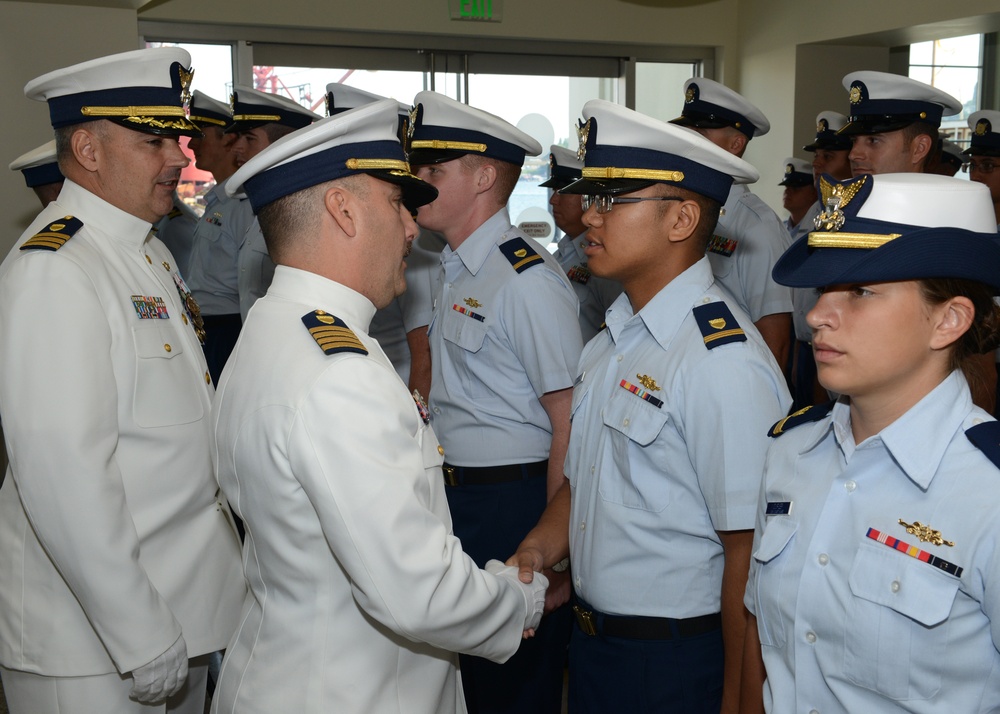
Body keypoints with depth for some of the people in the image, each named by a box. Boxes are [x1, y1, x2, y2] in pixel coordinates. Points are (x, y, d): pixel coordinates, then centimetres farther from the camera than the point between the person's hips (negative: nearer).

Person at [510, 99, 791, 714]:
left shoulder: (724, 363, -23)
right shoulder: (617, 337, 5)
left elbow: (750, 554, -22)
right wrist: (540, 547, -1)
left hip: (678, 664, -8)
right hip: (592, 640, 8)